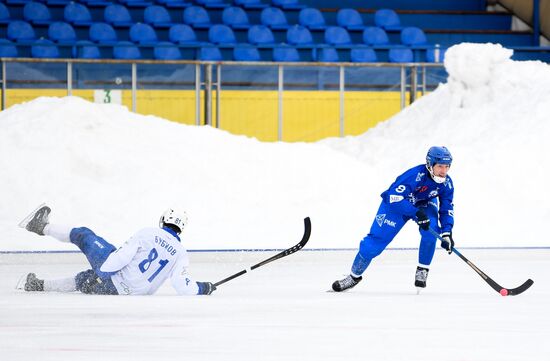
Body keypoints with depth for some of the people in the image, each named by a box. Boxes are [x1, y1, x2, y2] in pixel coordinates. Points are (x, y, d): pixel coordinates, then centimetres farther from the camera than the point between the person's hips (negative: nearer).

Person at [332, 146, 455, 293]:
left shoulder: (446, 183, -21)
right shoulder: (415, 175, -39)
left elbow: (447, 209, -12)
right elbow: (395, 198, -44)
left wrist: (446, 233, -25)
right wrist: (416, 213, -51)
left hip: (425, 204, 4)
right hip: (396, 203, -4)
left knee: (431, 230, -28)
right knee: (376, 240, -6)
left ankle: (422, 271, -8)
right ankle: (354, 276, 14)